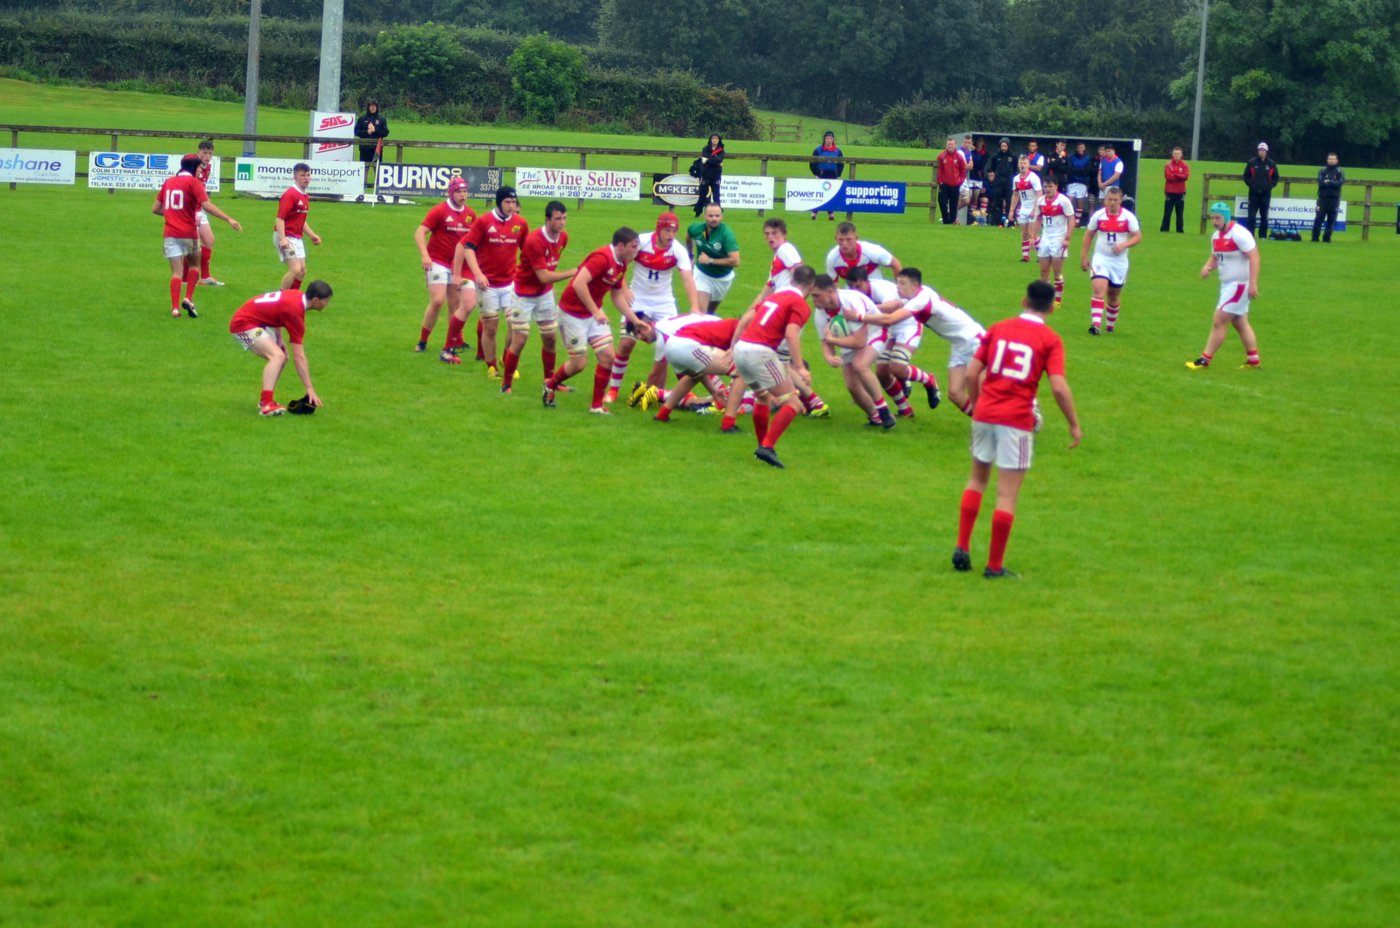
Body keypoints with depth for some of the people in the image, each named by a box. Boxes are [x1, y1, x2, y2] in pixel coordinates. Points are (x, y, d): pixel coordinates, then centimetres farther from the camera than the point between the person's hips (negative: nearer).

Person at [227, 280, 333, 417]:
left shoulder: (297, 296, 0)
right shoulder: (295, 312, -25)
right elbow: (299, 357, -23)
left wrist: (279, 339, 8)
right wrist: (310, 388, -20)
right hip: (243, 325, -10)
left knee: (281, 357, 11)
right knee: (277, 356, -24)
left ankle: (264, 400, 15)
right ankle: (266, 404, -31)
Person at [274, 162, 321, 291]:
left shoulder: (305, 197, 12)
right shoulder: (290, 195, -16)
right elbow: (280, 218, -22)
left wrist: (312, 235, 20)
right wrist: (283, 239, -31)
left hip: (297, 238, 9)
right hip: (286, 237, -9)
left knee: (302, 271, 10)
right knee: (295, 269, -17)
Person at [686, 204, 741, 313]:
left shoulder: (727, 234, -28)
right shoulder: (696, 228, -16)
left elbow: (735, 261, -34)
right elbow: (688, 235, 12)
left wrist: (710, 261, -30)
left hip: (723, 278, -1)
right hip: (702, 274, 1)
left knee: (710, 311, 18)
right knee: (701, 312, -14)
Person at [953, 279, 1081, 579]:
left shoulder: (998, 329, 7)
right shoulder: (1050, 340, -3)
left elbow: (971, 374, 4)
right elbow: (1058, 386, -13)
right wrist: (1074, 425, -3)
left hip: (985, 414, 4)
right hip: (1017, 420, -4)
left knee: (977, 479, 23)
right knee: (1007, 495, 3)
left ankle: (962, 548, 17)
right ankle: (994, 566, 6)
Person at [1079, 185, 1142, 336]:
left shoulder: (1128, 217, -5)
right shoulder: (1098, 215, -3)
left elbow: (1138, 236, -4)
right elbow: (1089, 235, 6)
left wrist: (1124, 245, -23)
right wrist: (1083, 257, 4)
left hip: (1120, 260, 1)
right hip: (1101, 258, -1)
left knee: (1114, 295, 12)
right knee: (1099, 290, -19)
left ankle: (1111, 323, 32)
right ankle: (1095, 324, -28)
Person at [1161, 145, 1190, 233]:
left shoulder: (1185, 165, 5)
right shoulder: (1168, 165, 3)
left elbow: (1186, 176, -9)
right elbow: (1168, 176, -10)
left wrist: (1174, 175, -12)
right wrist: (1179, 176, -9)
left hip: (1181, 192, 1)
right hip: (1170, 192, -1)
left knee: (1180, 213, 1)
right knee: (1167, 212, -1)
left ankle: (1180, 230, 4)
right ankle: (1164, 229, 1)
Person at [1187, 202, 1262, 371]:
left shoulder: (1239, 234, -19)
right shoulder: (1216, 236, 8)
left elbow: (1254, 257, -22)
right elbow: (1215, 258, 18)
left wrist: (1253, 284, -28)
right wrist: (1208, 267, -5)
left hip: (1239, 285, -9)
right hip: (1227, 285, 9)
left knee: (1219, 322, -7)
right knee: (1241, 324, 14)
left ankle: (1205, 360, -2)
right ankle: (1253, 360, 21)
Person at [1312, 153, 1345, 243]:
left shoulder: (1339, 172, 6)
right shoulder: (1322, 170, 5)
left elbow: (1340, 183, -10)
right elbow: (1320, 183, -8)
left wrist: (1328, 182, -12)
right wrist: (1333, 183, -12)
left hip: (1334, 199, 1)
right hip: (1322, 198, -1)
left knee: (1331, 220, 1)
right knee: (1318, 218, -5)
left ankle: (1327, 238, 8)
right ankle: (1314, 238, 0)